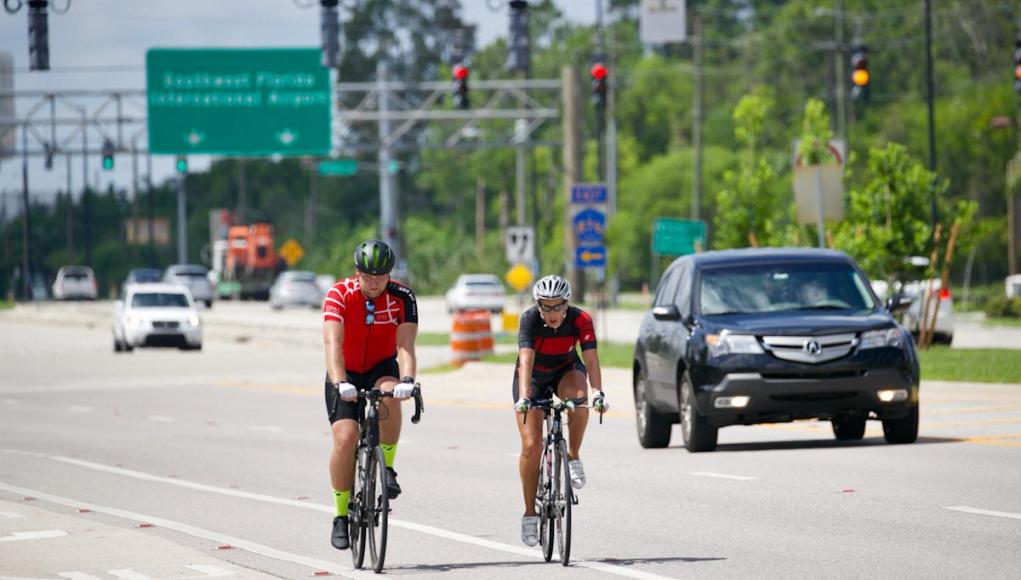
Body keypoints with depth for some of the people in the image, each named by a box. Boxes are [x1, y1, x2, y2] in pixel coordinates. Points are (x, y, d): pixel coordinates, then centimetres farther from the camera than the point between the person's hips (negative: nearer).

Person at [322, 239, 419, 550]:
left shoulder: (402, 297, -18)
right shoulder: (339, 294, -22)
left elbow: (405, 344, -29)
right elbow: (333, 343, -33)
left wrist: (407, 379, -48)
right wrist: (340, 383, -49)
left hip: (382, 368, 1)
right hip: (346, 373, -1)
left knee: (390, 396, -35)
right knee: (345, 438, -18)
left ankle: (386, 469, -16)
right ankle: (342, 517, -4)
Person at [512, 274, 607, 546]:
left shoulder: (580, 319, -26)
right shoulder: (530, 319, -29)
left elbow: (591, 357, -34)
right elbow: (526, 359, -39)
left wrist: (598, 392, -50)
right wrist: (524, 397, -53)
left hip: (566, 371, 1)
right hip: (533, 377, -1)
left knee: (578, 398, -36)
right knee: (531, 445, -12)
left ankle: (573, 458, -14)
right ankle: (530, 514, 0)